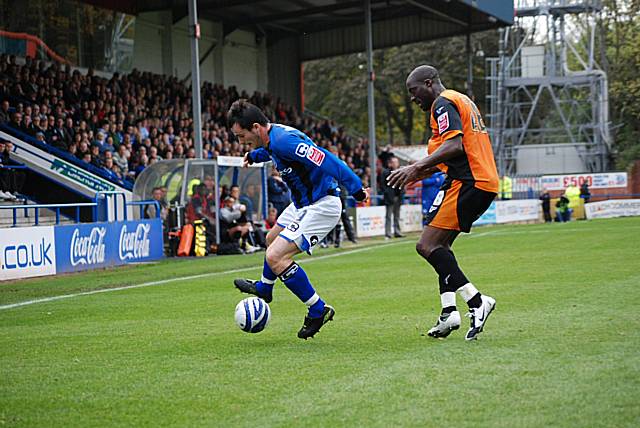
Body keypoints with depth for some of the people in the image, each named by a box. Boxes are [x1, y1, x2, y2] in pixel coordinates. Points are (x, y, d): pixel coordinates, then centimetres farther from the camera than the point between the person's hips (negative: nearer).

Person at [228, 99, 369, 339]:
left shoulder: (284, 140, -28)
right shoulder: (273, 137, 2)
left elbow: (326, 161, -32)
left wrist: (356, 189, -33)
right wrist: (255, 156, 48)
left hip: (321, 206, -10)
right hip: (303, 204, 10)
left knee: (275, 256, -18)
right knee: (272, 239, 29)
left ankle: (318, 310, -7)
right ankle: (264, 288, 55)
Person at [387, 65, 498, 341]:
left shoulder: (443, 104, -7)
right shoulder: (462, 101, 24)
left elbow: (455, 145, -21)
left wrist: (417, 168, -21)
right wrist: (424, 172, 27)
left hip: (466, 183, -11)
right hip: (485, 183, 11)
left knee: (427, 246, -12)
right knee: (440, 245, 15)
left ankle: (477, 302, -18)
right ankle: (449, 311, 5)